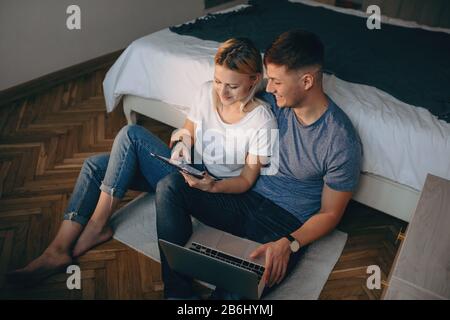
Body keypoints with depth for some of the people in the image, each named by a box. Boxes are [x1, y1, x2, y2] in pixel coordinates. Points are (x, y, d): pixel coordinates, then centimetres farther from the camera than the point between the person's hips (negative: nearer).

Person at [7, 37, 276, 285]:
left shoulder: (262, 120, -18)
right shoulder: (208, 91, -1)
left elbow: (247, 180, -13)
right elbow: (186, 132, 11)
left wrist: (213, 186, -32)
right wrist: (181, 143, -13)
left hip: (211, 186, -7)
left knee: (131, 134, -23)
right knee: (95, 165, -7)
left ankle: (97, 226, -11)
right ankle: (59, 249, -6)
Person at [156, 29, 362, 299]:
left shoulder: (342, 142, -18)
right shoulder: (272, 102, -4)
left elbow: (330, 214, -9)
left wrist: (288, 243, -25)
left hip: (289, 223, -5)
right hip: (246, 196, 6)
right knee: (169, 187, -14)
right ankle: (178, 291, -12)